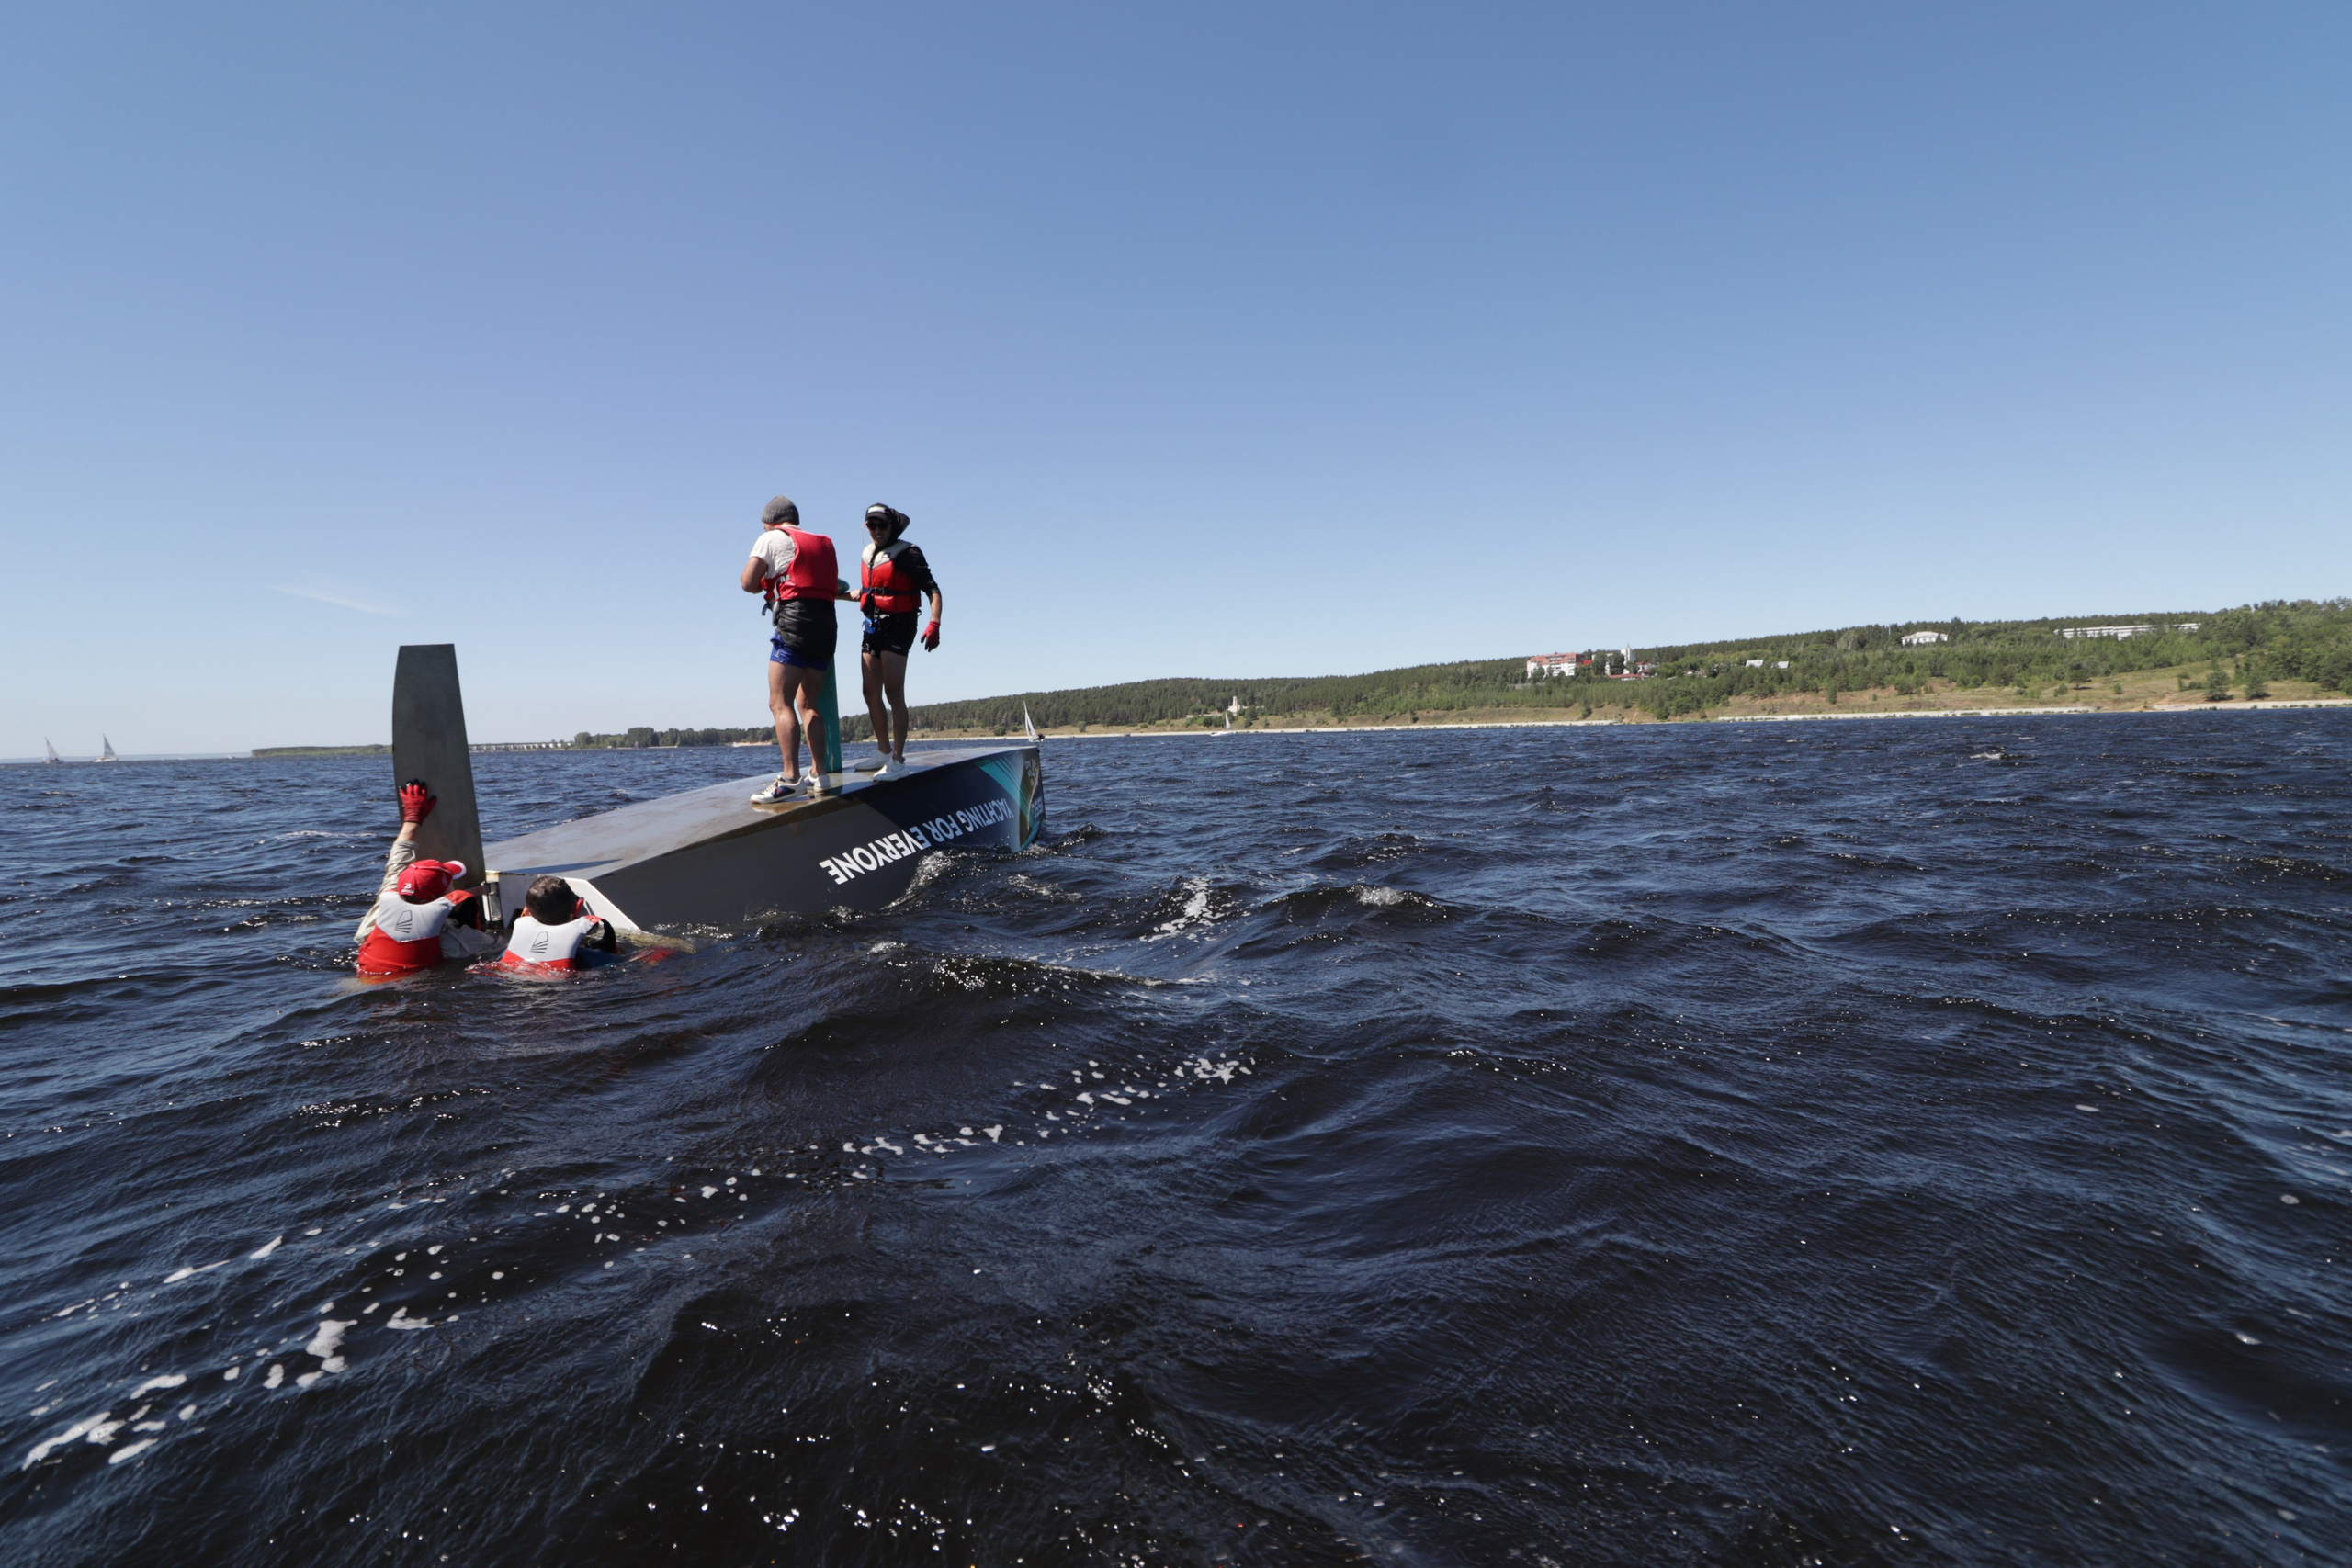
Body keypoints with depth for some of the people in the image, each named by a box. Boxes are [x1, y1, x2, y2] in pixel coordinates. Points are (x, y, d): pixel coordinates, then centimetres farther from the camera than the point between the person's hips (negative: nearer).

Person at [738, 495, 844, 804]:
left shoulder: (772, 538, 7)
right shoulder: (823, 544, 24)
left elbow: (748, 583, 1)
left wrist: (766, 584, 23)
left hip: (795, 623, -7)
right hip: (826, 625, 7)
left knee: (780, 703, -10)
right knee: (808, 704, 13)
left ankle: (790, 778, -20)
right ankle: (819, 776, 8)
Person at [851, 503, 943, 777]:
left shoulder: (907, 554, -10)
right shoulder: (867, 554, 13)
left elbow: (933, 590, -16)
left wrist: (934, 625, -27)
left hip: (897, 625, -8)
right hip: (873, 626, 8)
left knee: (893, 694, -11)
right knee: (871, 694, 10)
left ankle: (898, 759, -8)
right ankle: (884, 751, 22)